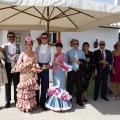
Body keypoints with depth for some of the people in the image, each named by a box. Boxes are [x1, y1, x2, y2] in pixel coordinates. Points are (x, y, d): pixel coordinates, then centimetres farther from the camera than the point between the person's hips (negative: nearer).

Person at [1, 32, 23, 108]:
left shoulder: (19, 46, 4)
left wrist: (17, 60, -16)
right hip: (7, 66, 0)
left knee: (16, 83, 9)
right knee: (8, 84, 8)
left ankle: (16, 100, 23)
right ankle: (8, 101, 21)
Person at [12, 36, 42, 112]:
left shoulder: (35, 54, 6)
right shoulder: (23, 54, -1)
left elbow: (36, 64, 6)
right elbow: (19, 64, -5)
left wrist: (34, 65, -14)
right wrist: (27, 64, -14)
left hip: (32, 74, 2)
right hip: (24, 74, -2)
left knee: (31, 89, 5)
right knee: (24, 89, -2)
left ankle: (31, 105, 16)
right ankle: (24, 106, 9)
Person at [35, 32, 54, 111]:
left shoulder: (51, 49, 2)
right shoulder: (37, 47, 9)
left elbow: (52, 59, -2)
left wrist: (49, 65, -20)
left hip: (45, 67, -1)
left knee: (44, 85, 5)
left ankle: (43, 103, 19)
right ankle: (36, 101, 26)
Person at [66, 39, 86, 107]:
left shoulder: (81, 52, 10)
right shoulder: (68, 52, 2)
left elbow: (84, 60, 9)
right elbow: (65, 62, -4)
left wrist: (81, 62, -11)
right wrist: (70, 60, -22)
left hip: (79, 71, 2)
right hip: (71, 71, -2)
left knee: (80, 86, 6)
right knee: (70, 86, 4)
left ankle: (79, 100, 22)